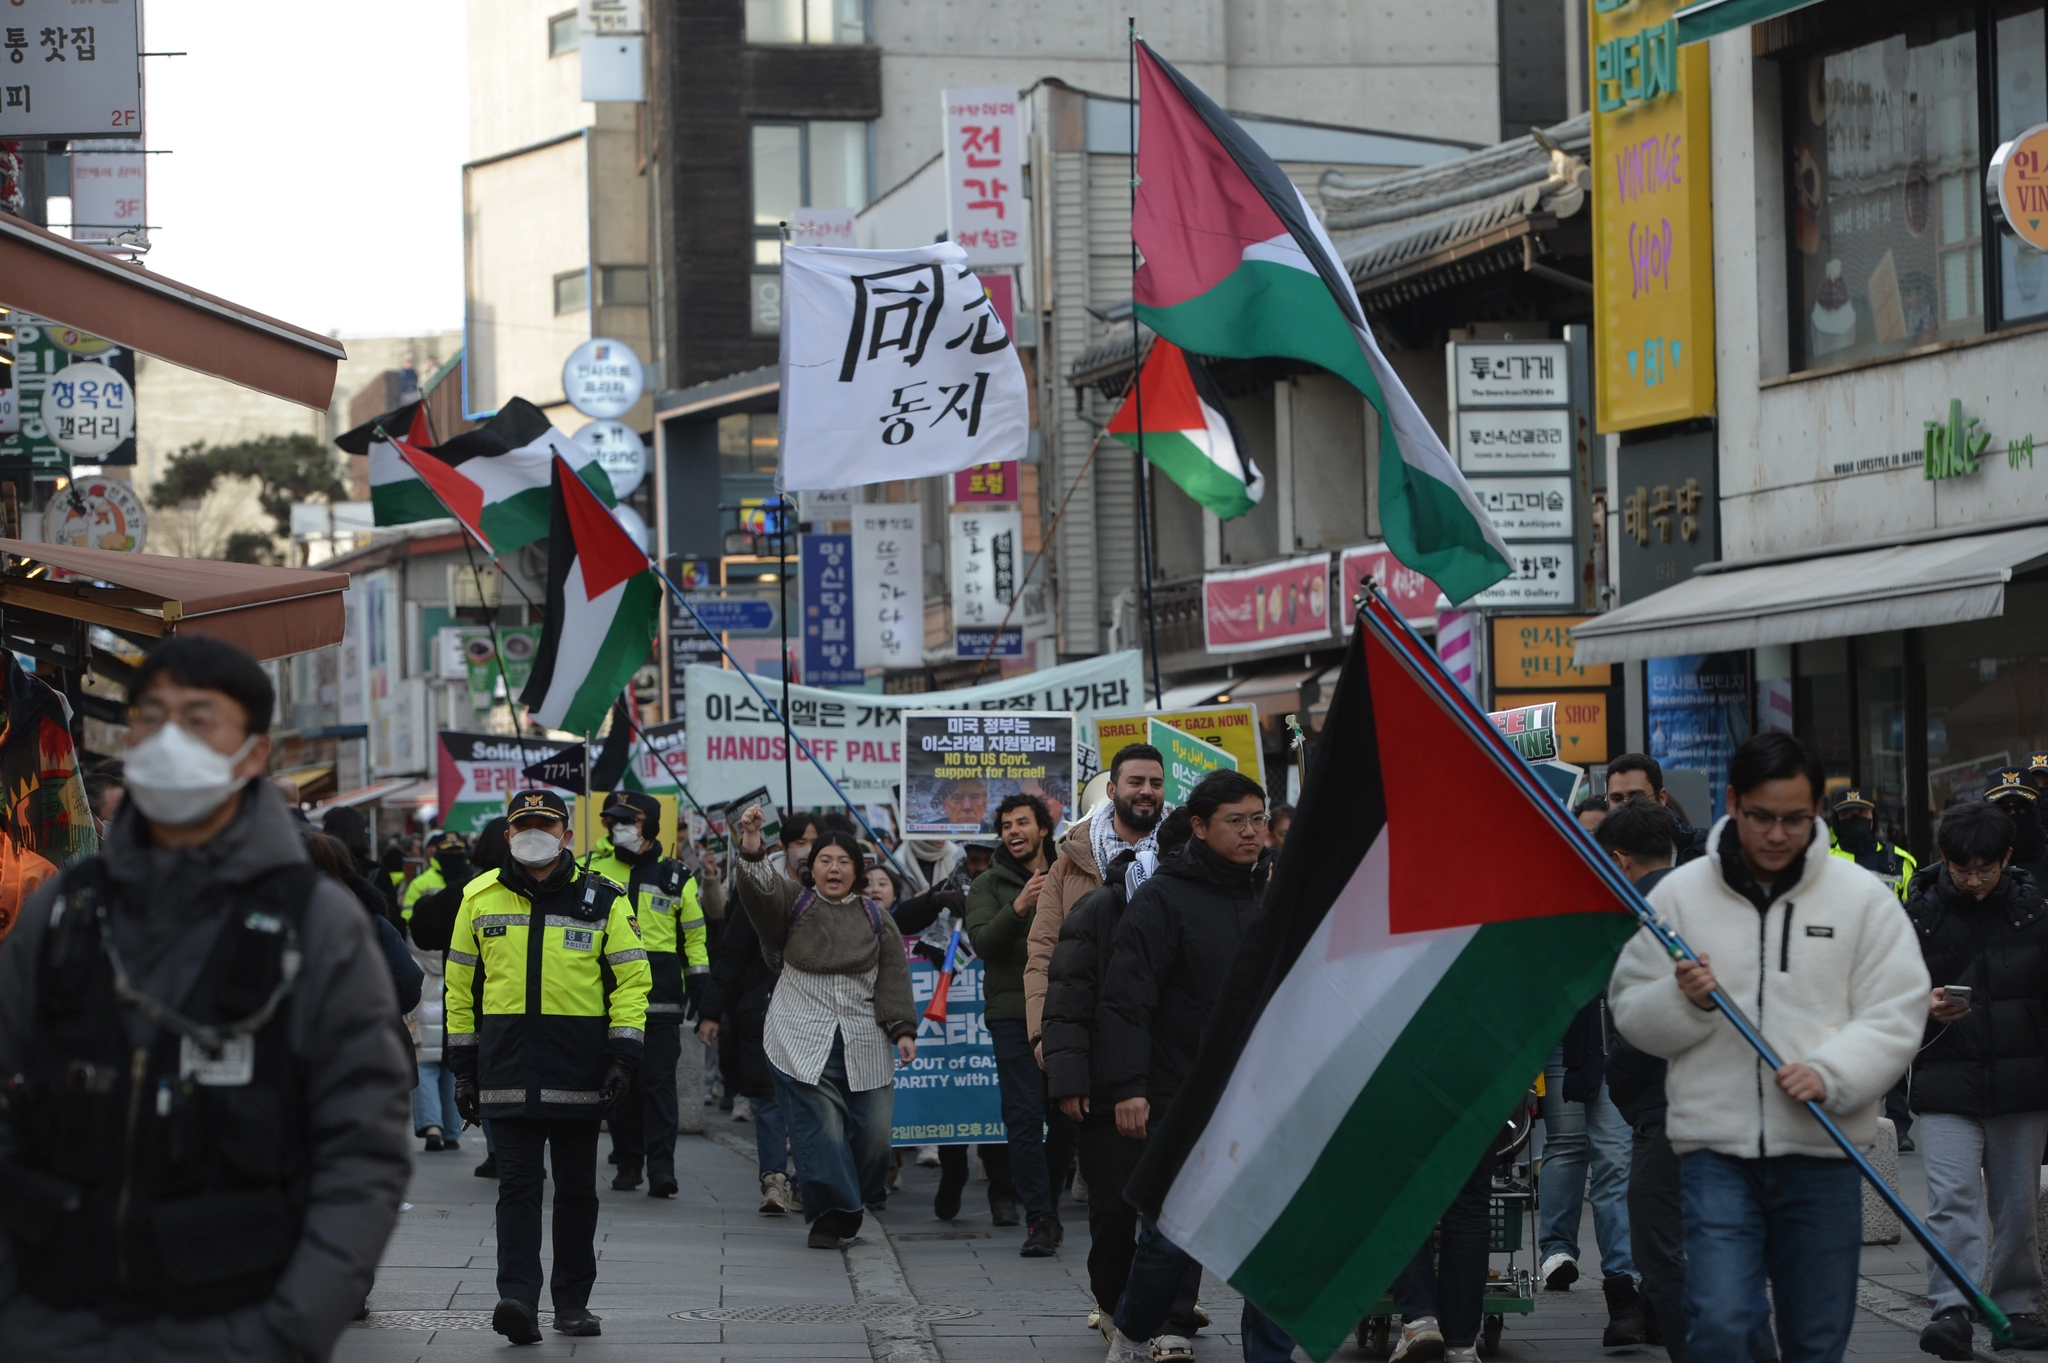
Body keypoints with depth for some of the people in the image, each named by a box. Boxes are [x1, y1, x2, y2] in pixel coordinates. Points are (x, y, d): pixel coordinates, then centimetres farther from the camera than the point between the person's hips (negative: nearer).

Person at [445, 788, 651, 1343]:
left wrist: (623, 1056, -8)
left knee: (577, 1189, 8)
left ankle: (573, 1302, 18)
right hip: (508, 1068, 0)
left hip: (579, 1068, 0)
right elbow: (461, 984, 11)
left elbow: (632, 979, 2)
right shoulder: (480, 898, 6)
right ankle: (518, 1299, -16)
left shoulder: (602, 901, 3)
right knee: (517, 1186, -8)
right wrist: (463, 1064, 7)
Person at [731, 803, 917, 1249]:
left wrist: (903, 1030, 1)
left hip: (863, 1045, 2)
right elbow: (756, 889, -14)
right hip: (802, 1042, -2)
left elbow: (893, 979, 12)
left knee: (873, 1128, -1)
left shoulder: (875, 920, 13)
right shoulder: (792, 904, 6)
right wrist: (751, 849, -33)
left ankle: (866, 1192, 25)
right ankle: (831, 1214, -1)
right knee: (820, 1130, -10)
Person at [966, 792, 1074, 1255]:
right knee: (1025, 1117, -10)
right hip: (1013, 1013, -2)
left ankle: (1048, 1206, 22)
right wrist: (1018, 908, -24)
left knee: (1066, 1118, 4)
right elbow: (982, 941, -10)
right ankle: (1040, 1220, -7)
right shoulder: (991, 886, 7)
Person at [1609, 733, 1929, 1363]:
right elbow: (1631, 1011, 8)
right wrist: (1684, 1002, -14)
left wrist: (1830, 1074, -17)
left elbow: (1895, 1016, 0)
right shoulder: (1678, 895, 3)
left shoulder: (1862, 897, 2)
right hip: (1716, 1147, -1)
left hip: (1821, 1150, 1)